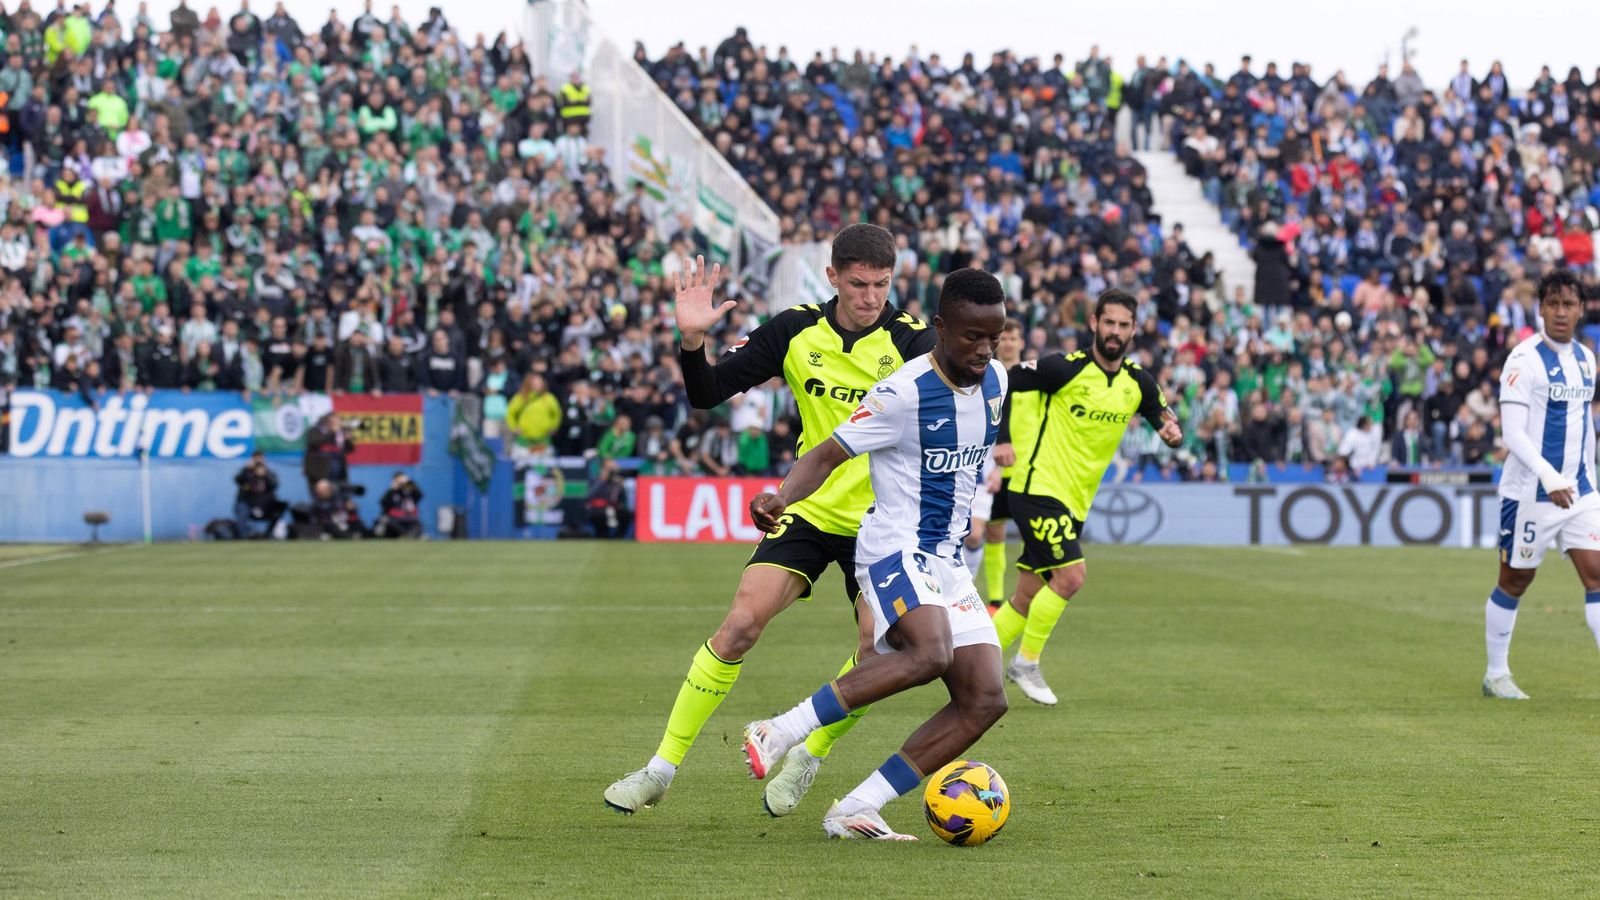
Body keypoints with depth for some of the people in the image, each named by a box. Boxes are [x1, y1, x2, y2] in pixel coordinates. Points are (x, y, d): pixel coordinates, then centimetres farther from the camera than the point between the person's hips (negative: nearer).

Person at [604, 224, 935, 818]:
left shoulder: (910, 339, -9)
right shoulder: (797, 330, -3)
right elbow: (707, 394, -1)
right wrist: (692, 340, -18)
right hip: (808, 508, 1)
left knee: (881, 647, -16)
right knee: (740, 623, -12)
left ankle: (808, 757, 10)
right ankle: (664, 766, -2)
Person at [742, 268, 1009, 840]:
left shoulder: (995, 381, 6)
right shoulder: (905, 393, -16)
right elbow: (828, 454, -15)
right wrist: (782, 497, -33)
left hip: (947, 559, 8)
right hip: (895, 550, -8)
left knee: (985, 700, -4)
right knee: (931, 652, -36)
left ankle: (855, 811, -5)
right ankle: (779, 733, -27)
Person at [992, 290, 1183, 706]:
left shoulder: (1138, 383, 4)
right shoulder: (1065, 368, -13)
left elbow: (1164, 417, 15)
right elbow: (1000, 384, -8)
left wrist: (1172, 432, -8)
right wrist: (1002, 439, -17)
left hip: (1075, 503, 6)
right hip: (1038, 487, -6)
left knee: (1027, 598, 8)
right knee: (1070, 576, -19)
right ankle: (1026, 663, -3)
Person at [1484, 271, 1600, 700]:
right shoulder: (1525, 359, -12)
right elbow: (1513, 431, -19)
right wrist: (1549, 478, -29)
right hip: (1530, 492, -5)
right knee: (1514, 581, 6)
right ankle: (1496, 675, 21)